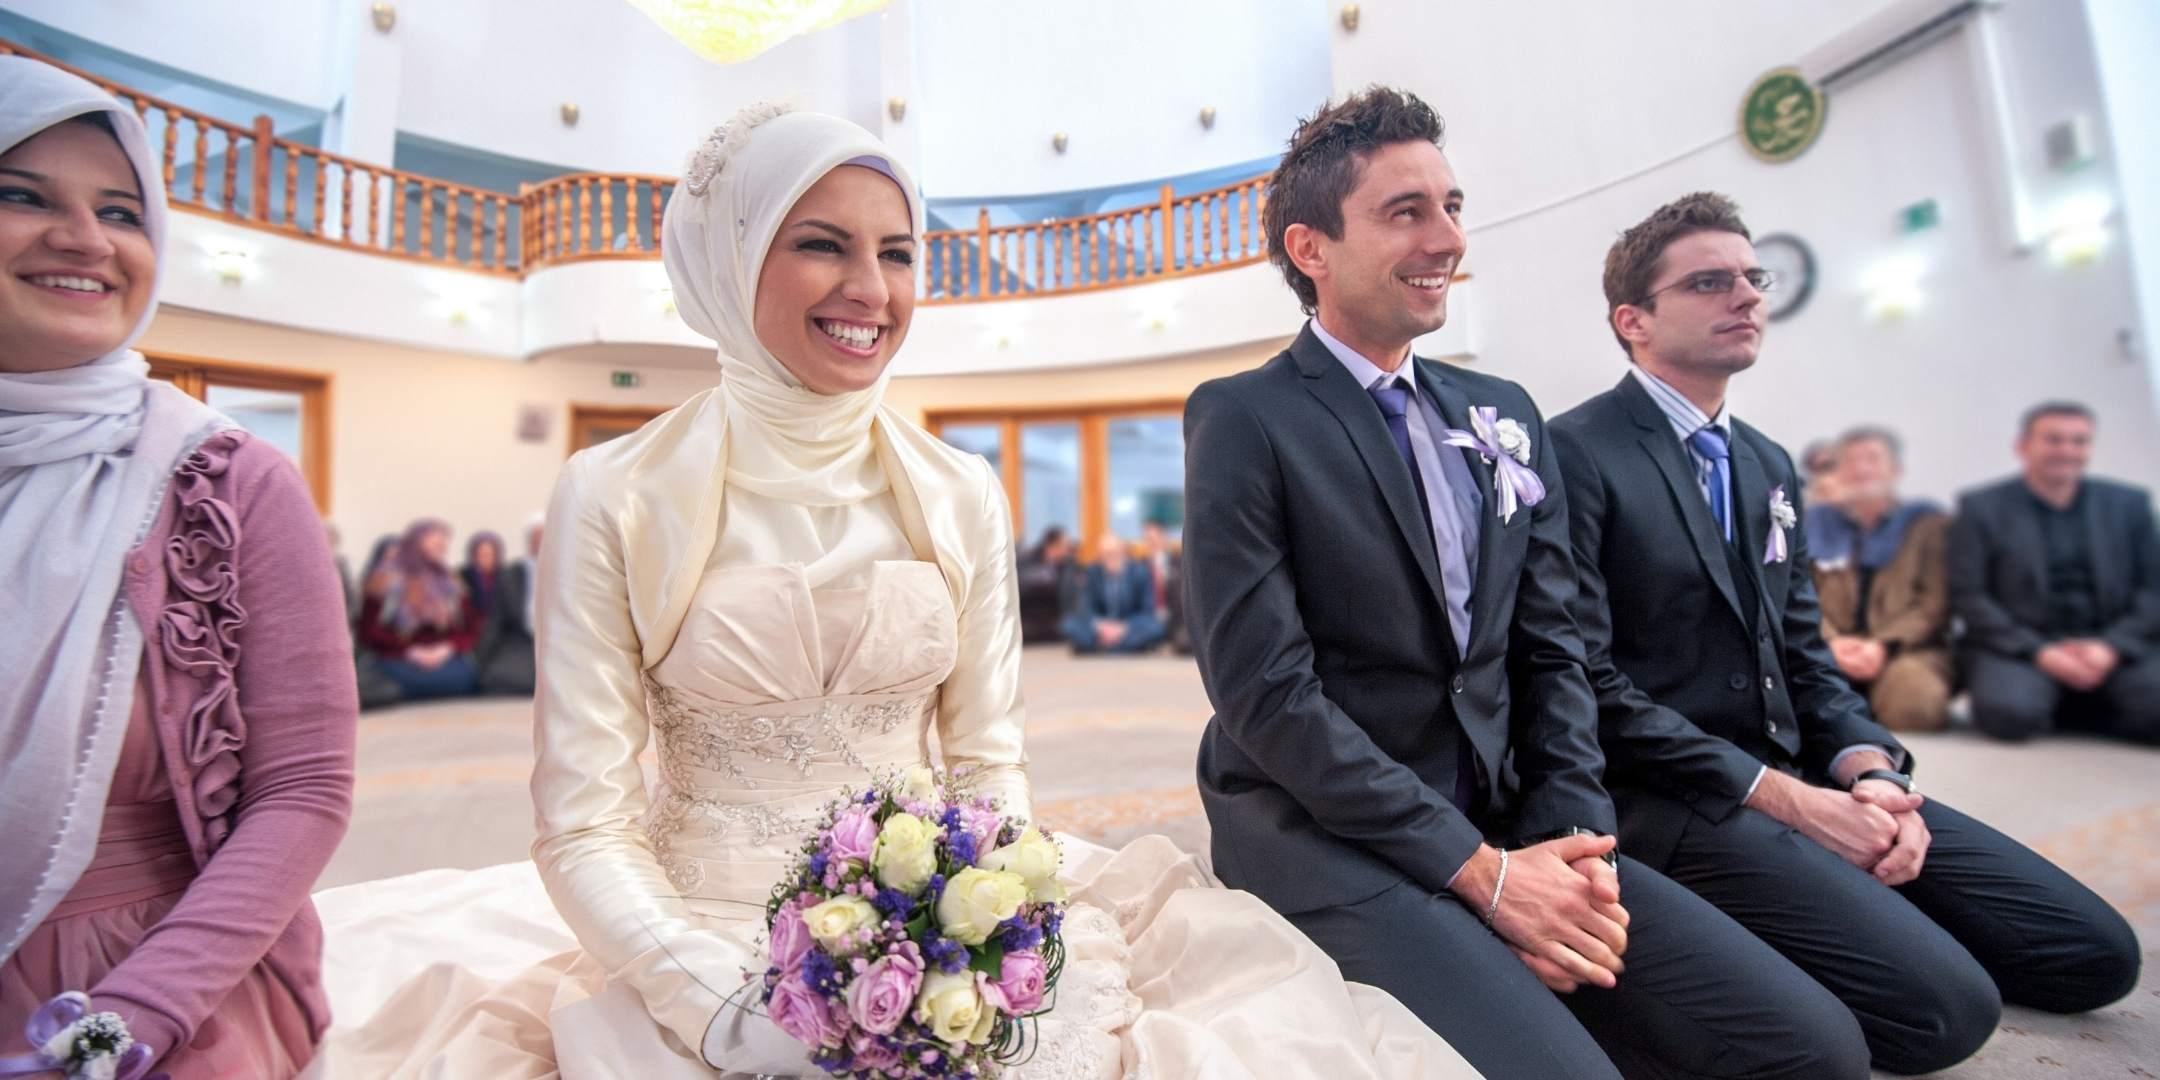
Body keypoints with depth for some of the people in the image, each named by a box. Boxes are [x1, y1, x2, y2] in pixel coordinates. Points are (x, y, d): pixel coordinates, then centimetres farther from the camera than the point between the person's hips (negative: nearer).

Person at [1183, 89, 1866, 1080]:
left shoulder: (1503, 414, 10)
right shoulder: (1243, 421, -10)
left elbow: (1549, 653, 10)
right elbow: (1265, 692, -16)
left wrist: (1573, 841, -5)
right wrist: (1480, 872, -16)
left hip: (1507, 823, 6)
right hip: (1327, 837, -5)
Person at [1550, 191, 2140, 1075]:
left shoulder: (1768, 464, 15)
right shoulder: (1576, 456, -14)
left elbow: (1803, 655, 15)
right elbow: (1589, 686, -18)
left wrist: (1868, 770, -5)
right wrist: (1791, 801, -16)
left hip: (1798, 772, 9)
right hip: (1670, 800, -8)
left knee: (2095, 951, 3)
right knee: (1946, 1003, -20)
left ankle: (1761, 950, 12)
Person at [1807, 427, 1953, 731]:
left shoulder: (1928, 521, 12)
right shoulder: (1814, 523, 15)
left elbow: (1935, 603, 2)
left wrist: (1883, 646, -15)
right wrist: (1830, 643, -14)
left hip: (1906, 651, 0)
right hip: (1827, 653, 1)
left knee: (1913, 694, -37)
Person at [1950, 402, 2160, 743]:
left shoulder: (2130, 503, 12)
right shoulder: (1981, 507, 2)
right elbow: (1968, 596, -4)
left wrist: (2111, 646, -11)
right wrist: (2039, 651, -15)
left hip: (2114, 647, 3)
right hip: (2017, 647, -3)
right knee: (2010, 713, -33)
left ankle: (2067, 713, 0)